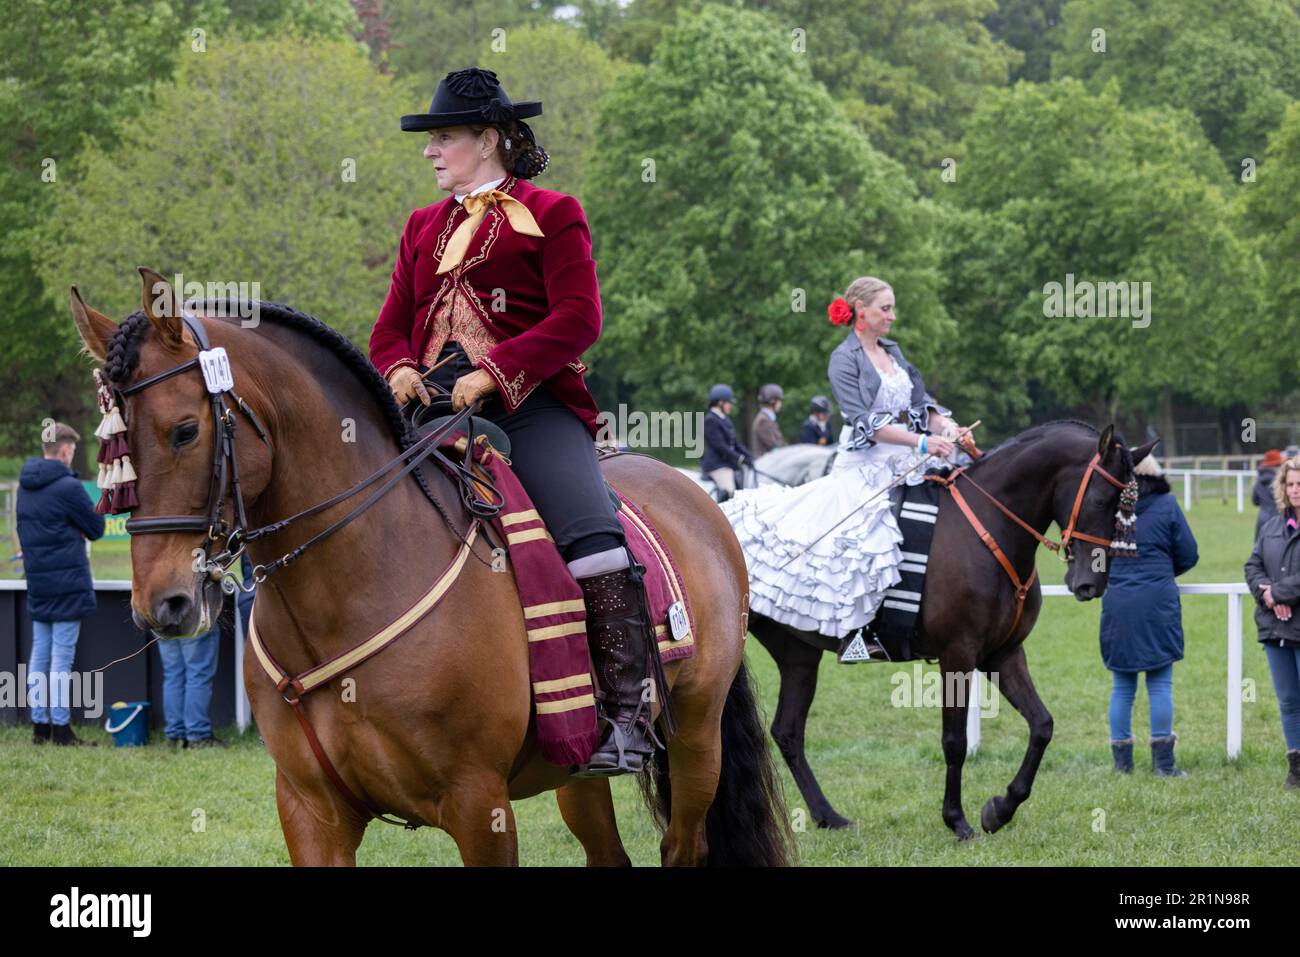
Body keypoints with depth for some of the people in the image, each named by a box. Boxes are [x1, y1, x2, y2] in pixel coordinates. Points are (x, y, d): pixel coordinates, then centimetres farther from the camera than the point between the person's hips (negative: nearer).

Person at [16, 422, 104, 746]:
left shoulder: (25, 486, 9)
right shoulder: (67, 486, -15)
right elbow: (96, 528, -7)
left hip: (37, 582, 7)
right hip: (68, 582, -7)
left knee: (40, 653, 10)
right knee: (62, 657, -5)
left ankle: (40, 724, 13)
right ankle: (60, 727, -4)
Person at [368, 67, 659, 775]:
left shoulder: (551, 215, 6)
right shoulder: (424, 228, 23)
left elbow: (577, 319, -6)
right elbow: (392, 327, 19)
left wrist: (495, 372, -19)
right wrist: (398, 369, -6)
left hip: (530, 405, -5)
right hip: (433, 407, 6)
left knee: (592, 540, -26)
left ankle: (627, 711, -22)